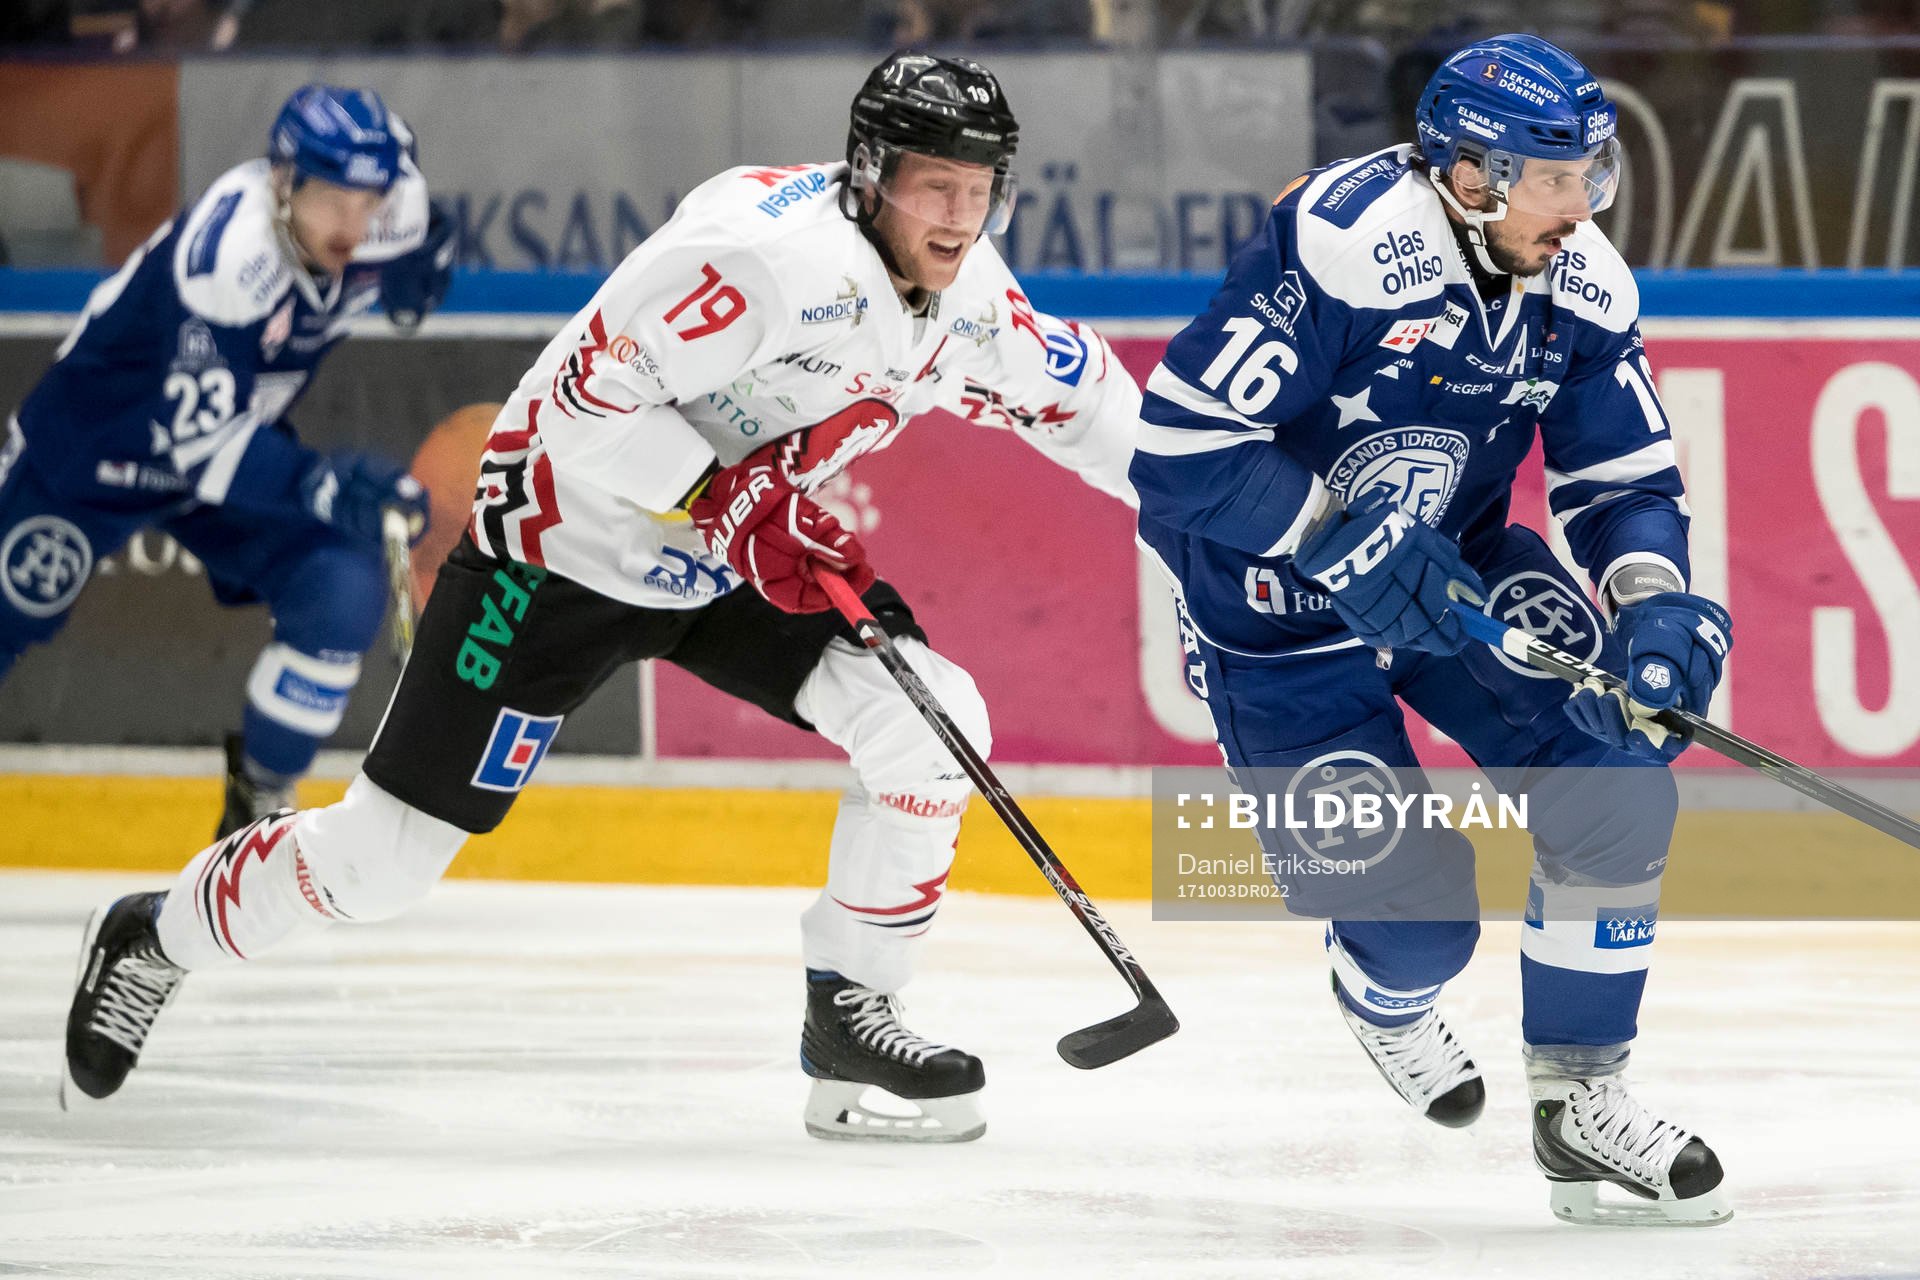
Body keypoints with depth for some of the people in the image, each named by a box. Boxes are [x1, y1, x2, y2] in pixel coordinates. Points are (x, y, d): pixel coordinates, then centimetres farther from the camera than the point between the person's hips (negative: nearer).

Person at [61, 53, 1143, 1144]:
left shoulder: (968, 296, -5)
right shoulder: (779, 244, -31)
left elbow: (1073, 390, 15)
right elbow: (589, 389, -31)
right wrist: (727, 501, -34)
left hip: (758, 555, 7)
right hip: (566, 543, -7)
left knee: (934, 725, -12)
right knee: (383, 856, -3)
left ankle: (849, 1016, 0)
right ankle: (156, 941, 22)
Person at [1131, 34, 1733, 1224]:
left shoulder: (1583, 284, -10)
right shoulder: (1338, 246, -31)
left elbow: (1627, 477, -1)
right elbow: (1182, 442, -29)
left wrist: (1657, 606, -20)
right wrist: (1345, 539, -32)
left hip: (1453, 569, 6)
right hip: (1277, 605, -6)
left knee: (1617, 784, -15)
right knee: (1417, 921, -7)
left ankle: (1580, 1096, 1)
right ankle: (1385, 999, 34)